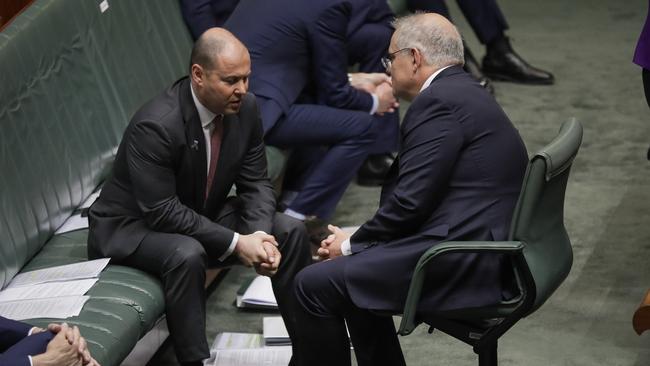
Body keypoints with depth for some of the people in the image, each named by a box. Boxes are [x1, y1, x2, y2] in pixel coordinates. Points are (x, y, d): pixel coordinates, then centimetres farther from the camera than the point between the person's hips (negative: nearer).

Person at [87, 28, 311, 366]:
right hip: (133, 227, -7)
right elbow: (162, 211, -30)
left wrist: (260, 235, -22)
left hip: (203, 216, 7)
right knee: (187, 254, -38)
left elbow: (255, 183, -2)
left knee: (290, 231, -6)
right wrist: (235, 243, -30)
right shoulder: (155, 125, -31)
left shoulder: (244, 107, -10)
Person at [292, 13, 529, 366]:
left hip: (462, 265, -11)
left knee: (314, 284, -7)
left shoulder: (439, 101, -13)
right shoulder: (462, 93, 18)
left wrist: (352, 244, -3)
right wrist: (357, 240, 10)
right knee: (351, 272, 25)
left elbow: (410, 202, -18)